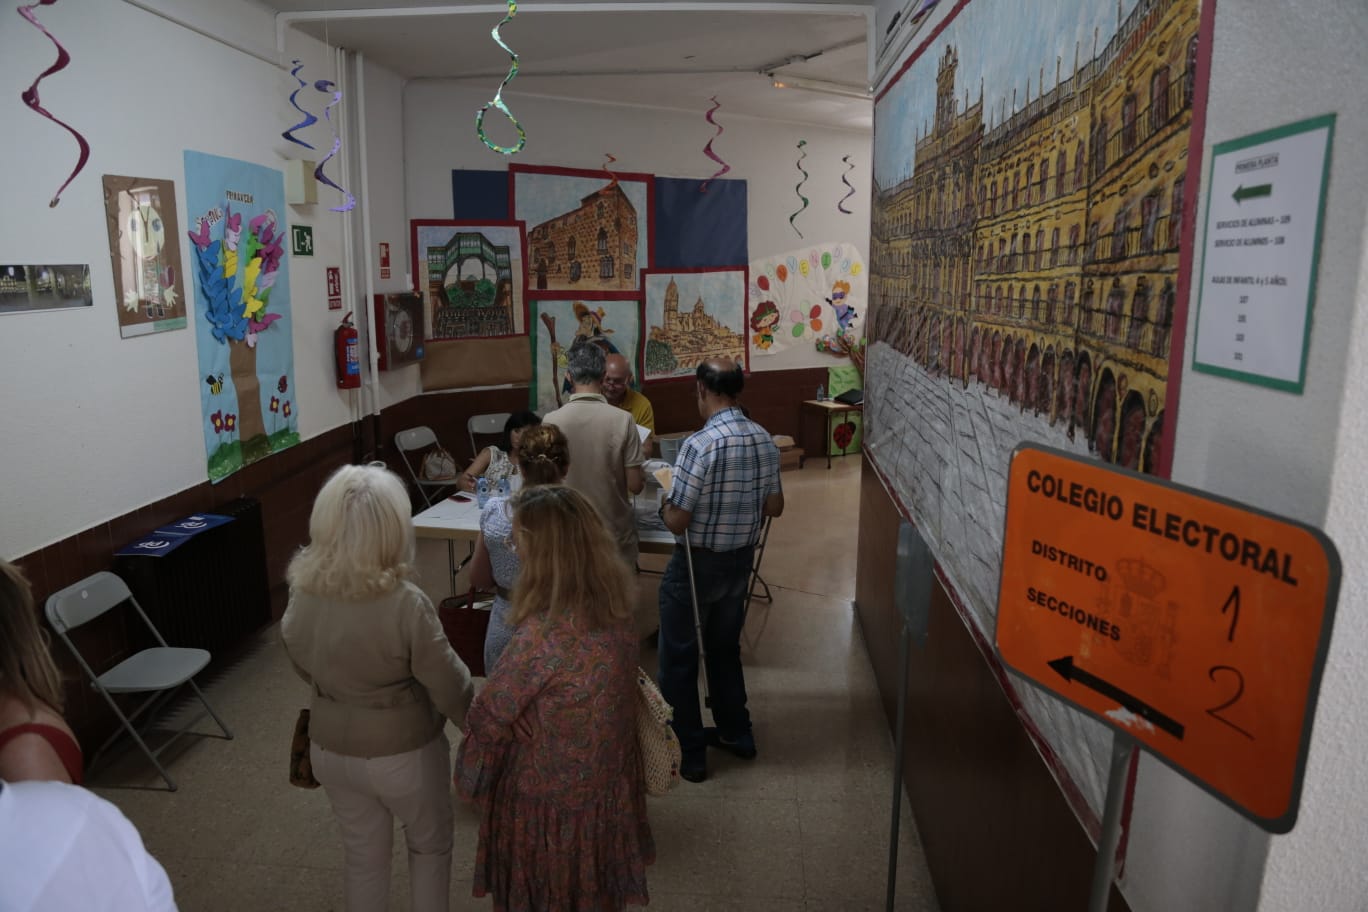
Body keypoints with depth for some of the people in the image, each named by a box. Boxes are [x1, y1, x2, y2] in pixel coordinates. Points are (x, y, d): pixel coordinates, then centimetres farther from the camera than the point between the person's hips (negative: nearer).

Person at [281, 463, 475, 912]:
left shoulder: (302, 595, -15)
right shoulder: (405, 606, -32)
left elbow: (306, 669, 4)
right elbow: (451, 690, -20)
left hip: (331, 750, 4)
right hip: (404, 754, -4)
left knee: (363, 856, 26)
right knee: (430, 843, 25)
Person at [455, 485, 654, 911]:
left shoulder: (544, 634, -33)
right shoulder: (615, 608, -13)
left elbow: (489, 715, -20)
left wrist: (468, 777, -2)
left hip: (548, 795, -6)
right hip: (607, 781, 6)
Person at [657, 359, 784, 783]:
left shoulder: (700, 445, -25)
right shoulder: (764, 440, -4)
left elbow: (677, 521, -22)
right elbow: (774, 506, 4)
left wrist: (665, 507, -1)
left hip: (697, 564, -7)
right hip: (741, 560, 7)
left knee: (679, 660, 10)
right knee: (725, 649, 24)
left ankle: (689, 754, 20)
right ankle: (736, 733, 37)